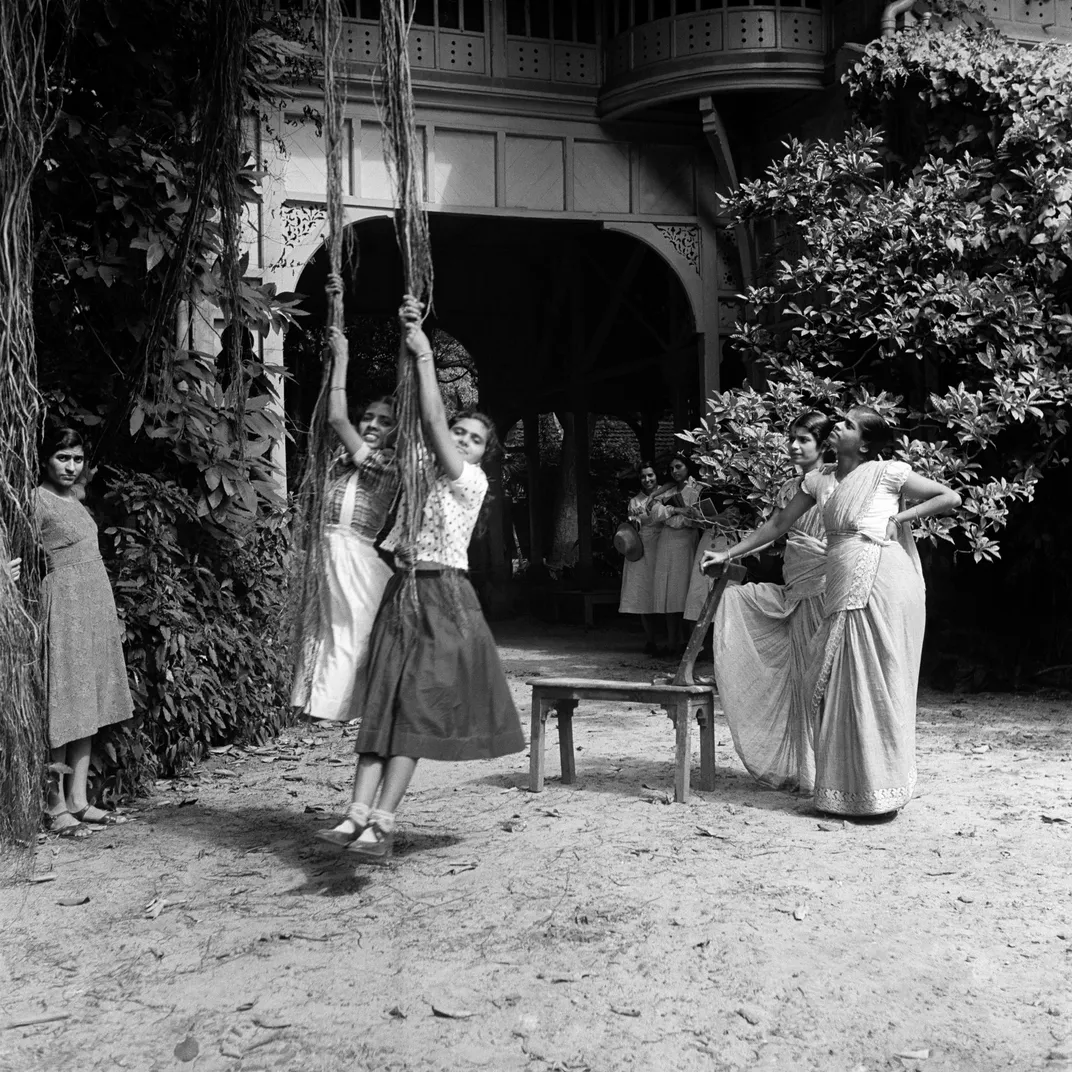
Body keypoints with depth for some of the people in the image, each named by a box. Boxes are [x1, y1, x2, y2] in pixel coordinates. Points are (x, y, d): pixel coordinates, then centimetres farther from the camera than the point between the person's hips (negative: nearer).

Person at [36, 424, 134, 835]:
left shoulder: (74, 499, 16)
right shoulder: (37, 501, -8)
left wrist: (109, 616, 17)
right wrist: (39, 614, -19)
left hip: (96, 605, 8)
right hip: (64, 605, -8)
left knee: (88, 706, 9)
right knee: (62, 708, -5)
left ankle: (79, 798, 15)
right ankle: (56, 805, 2)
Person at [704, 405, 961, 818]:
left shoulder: (888, 473, -1)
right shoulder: (819, 480, 14)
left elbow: (951, 498, 1)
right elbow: (778, 525, 19)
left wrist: (898, 519, -6)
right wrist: (728, 553, 19)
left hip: (881, 584, -6)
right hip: (842, 593, 6)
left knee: (874, 683, -2)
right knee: (835, 686, 6)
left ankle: (879, 792, 8)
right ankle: (846, 787, 16)